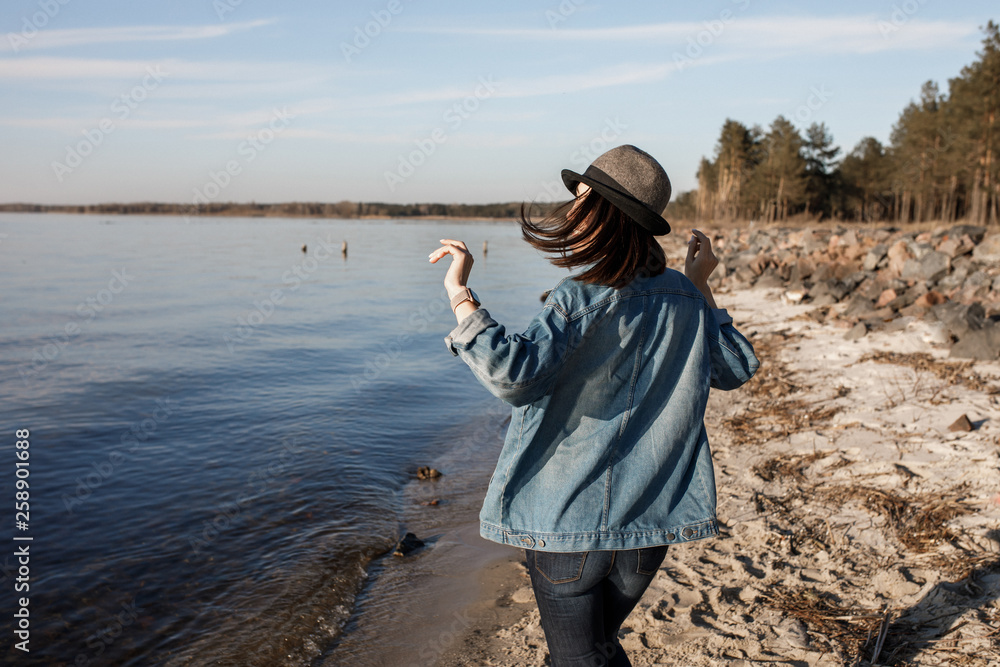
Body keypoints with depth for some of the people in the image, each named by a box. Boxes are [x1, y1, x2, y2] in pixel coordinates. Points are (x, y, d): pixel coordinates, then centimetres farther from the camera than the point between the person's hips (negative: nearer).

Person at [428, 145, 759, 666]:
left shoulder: (580, 300, -20)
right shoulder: (684, 297, 0)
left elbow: (514, 374, -34)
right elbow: (738, 367, 15)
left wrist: (459, 291, -25)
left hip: (571, 519, -6)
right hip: (652, 520, 6)